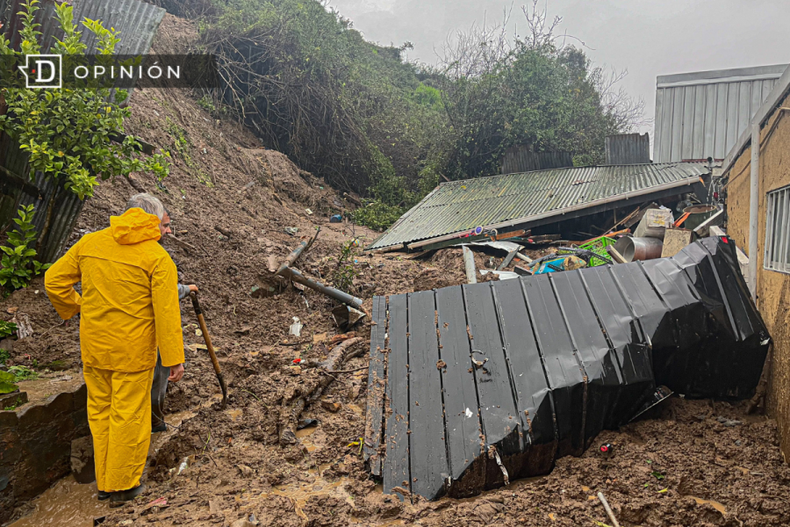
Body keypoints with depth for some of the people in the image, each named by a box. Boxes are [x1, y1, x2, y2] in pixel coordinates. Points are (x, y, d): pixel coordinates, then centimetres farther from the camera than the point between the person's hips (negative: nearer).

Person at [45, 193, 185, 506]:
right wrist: (174, 359, -10)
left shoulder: (90, 242, 1)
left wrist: (72, 308, 24)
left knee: (99, 411, 18)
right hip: (133, 350, -5)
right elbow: (166, 313, -15)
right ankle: (123, 487, 22)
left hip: (93, 346, 5)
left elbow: (54, 280, 6)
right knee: (129, 416, 8)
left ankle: (103, 483, 32)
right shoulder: (158, 257, -13)